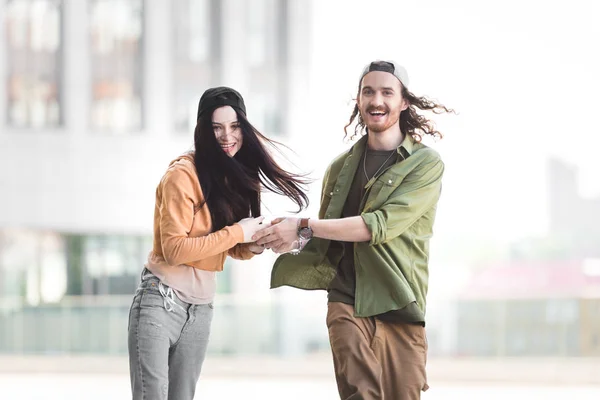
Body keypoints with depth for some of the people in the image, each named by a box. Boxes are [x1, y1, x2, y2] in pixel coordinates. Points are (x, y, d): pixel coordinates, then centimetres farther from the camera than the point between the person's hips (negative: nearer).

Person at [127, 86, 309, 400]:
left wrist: (254, 245, -8)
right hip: (161, 301, -7)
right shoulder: (183, 174, -14)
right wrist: (236, 233, -18)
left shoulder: (237, 174, 10)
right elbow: (174, 249, -19)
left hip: (201, 306, 7)